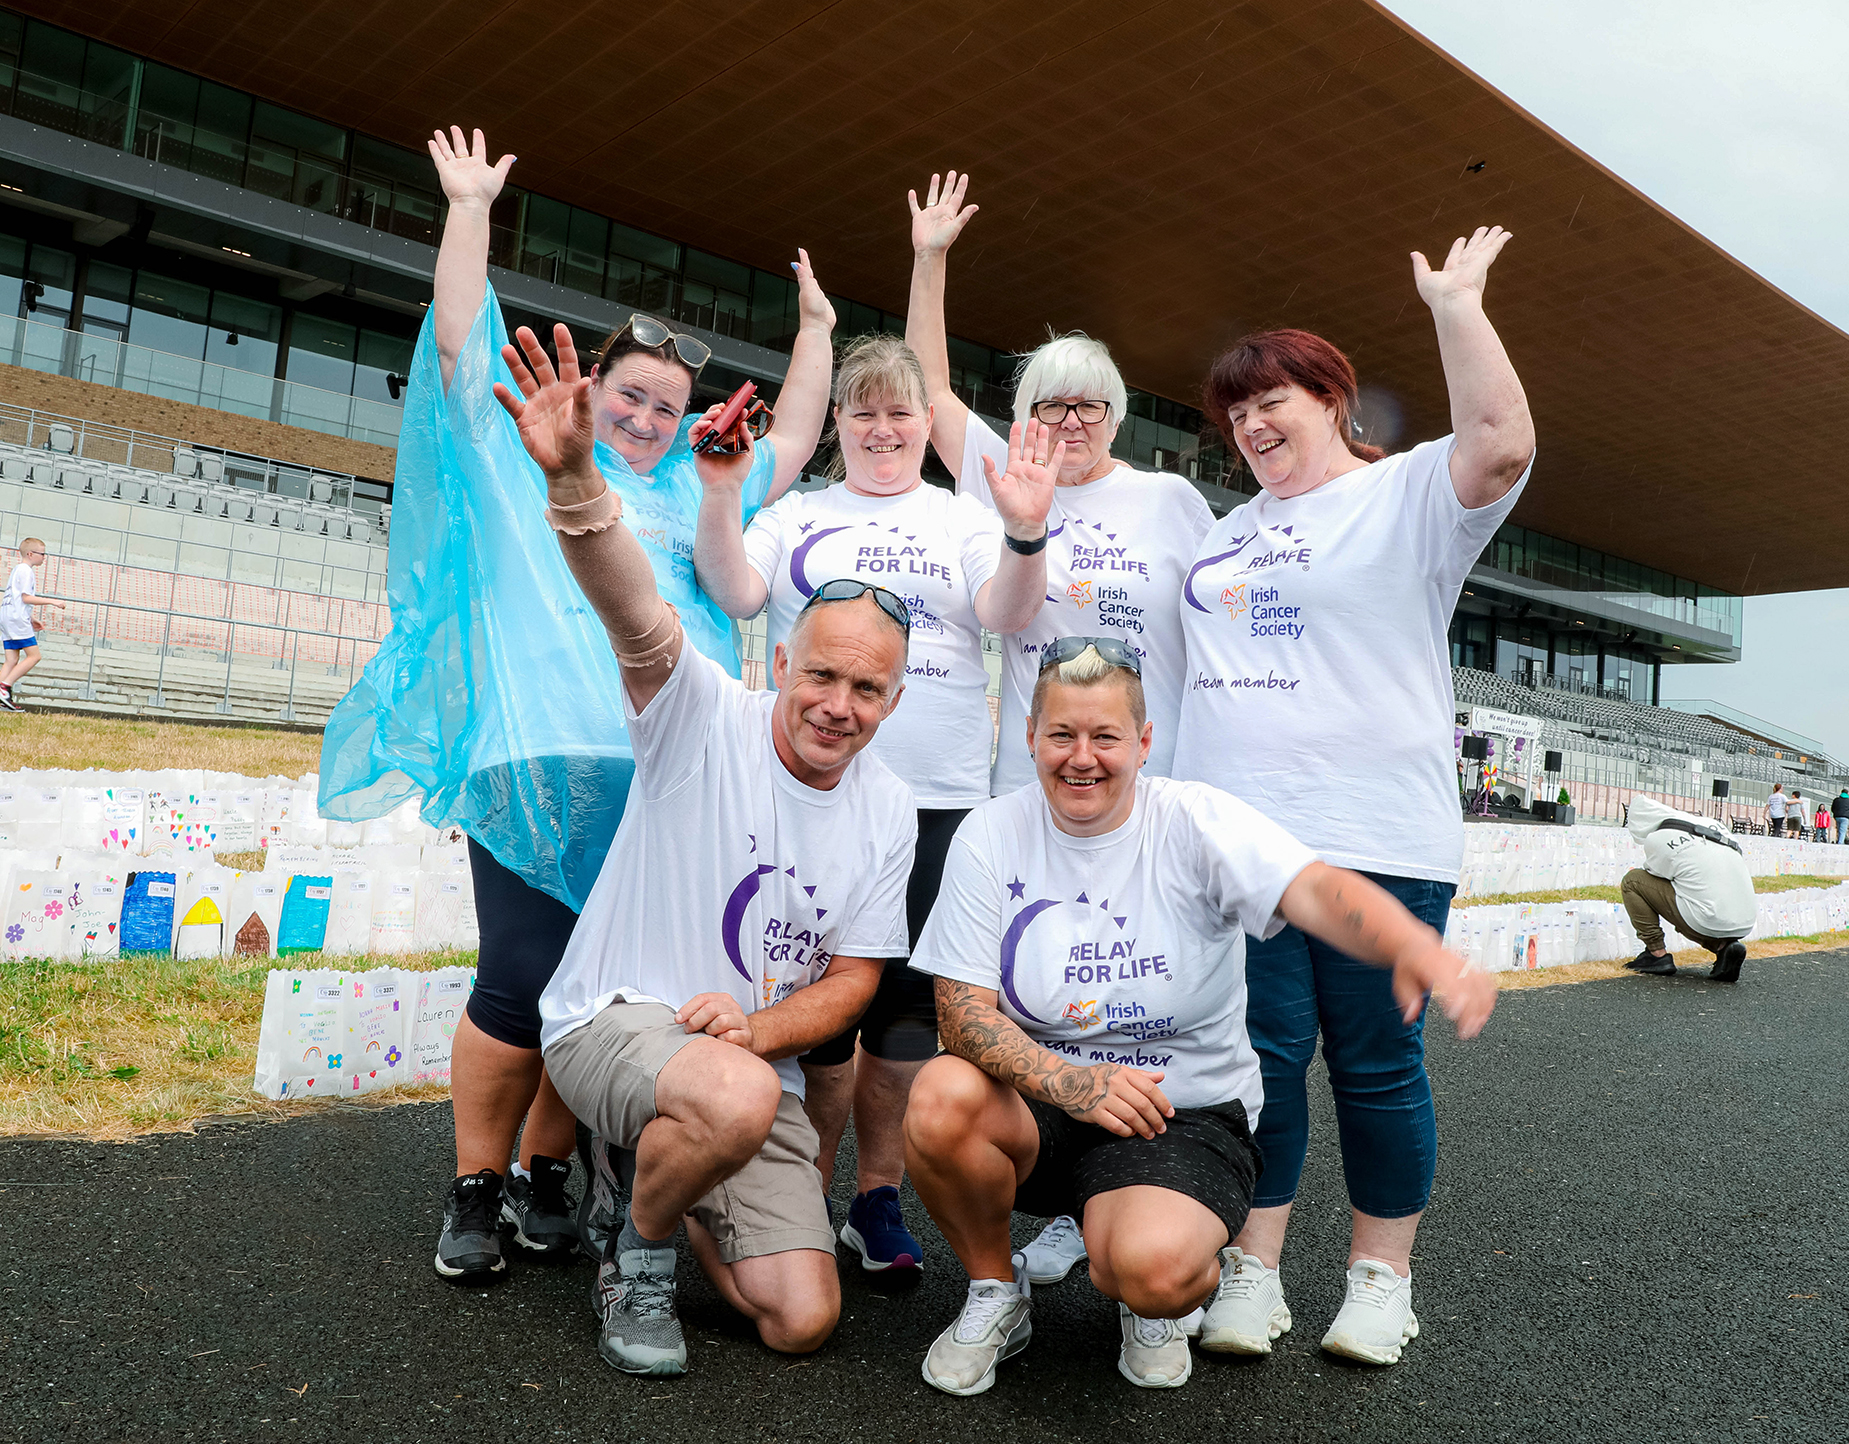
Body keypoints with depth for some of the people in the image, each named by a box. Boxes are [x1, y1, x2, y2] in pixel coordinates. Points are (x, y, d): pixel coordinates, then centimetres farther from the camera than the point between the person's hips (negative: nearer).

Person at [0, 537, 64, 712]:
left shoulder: (17, 570, 24)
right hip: (17, 619, -10)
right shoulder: (26, 571, -8)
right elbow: (27, 598, -15)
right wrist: (52, 602, -11)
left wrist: (30, 620, 27)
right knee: (33, 655, -9)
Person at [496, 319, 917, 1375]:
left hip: (754, 1062, 5)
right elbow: (636, 611, -32)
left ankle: (674, 1202, 26)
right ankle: (640, 1253, -4)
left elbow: (851, 980, 2)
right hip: (615, 1016, -4)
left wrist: (756, 1027, -17)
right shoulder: (705, 716, -12)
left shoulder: (889, 811, 0)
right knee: (737, 1101, -39)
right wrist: (576, 479, -50)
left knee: (802, 1321, -4)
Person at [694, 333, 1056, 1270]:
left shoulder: (963, 521, 12)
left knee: (908, 1003, 6)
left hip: (938, 799, 1)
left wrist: (1025, 532, -21)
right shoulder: (796, 516, 13)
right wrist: (719, 498, -14)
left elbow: (1009, 614, -3)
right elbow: (736, 595, -1)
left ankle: (877, 1197, 22)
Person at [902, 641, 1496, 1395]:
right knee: (943, 1098, -29)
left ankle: (1193, 1283, 10)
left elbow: (1316, 889, -28)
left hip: (1187, 1113, -2)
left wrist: (1415, 946, -51)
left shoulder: (1195, 820, -11)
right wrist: (1070, 1083, -28)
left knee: (1149, 1265, -31)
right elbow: (963, 1008, -10)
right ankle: (994, 1290, 2)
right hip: (1039, 1107, 3)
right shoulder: (991, 836, -5)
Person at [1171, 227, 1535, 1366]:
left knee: (1376, 1065, 5)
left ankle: (1381, 1280, 21)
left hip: (1378, 841, -4)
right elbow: (1196, 647, 31)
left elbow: (1501, 443, -16)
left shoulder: (1408, 494, 3)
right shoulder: (1229, 530, 22)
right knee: (1263, 1056, 5)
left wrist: (1456, 302, -11)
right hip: (1236, 839, 5)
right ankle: (1255, 1274, 16)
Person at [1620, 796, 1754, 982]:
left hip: (1709, 923, -7)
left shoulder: (1656, 839, -4)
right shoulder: (1710, 825, 15)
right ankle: (1723, 946, 11)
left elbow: (1653, 873, 13)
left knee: (1632, 880, 5)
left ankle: (1657, 955, 5)